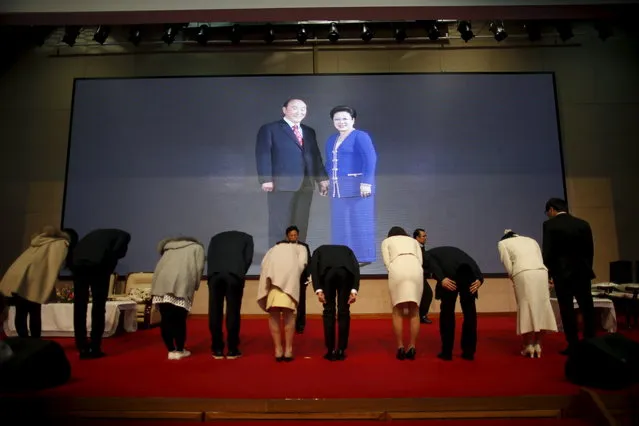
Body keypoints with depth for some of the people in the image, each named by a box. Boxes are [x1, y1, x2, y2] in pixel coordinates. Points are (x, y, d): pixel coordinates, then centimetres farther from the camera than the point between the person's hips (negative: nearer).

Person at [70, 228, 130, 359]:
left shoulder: (95, 233, 38)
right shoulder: (123, 235, 22)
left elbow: (76, 249, 23)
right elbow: (116, 252, 1)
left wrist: (73, 268, 21)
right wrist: (108, 271, 8)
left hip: (77, 263, 5)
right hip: (97, 264, -5)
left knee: (79, 306, 12)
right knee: (98, 306, 6)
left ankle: (83, 348, 15)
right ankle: (95, 348, 6)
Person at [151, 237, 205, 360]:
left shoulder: (169, 246, 36)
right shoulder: (197, 247, 22)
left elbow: (161, 265, 25)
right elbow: (199, 268, 7)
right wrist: (195, 286, 11)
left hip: (161, 282, 4)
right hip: (181, 283, -4)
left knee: (166, 319, 8)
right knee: (179, 319, 5)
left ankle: (171, 351, 13)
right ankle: (180, 350, 13)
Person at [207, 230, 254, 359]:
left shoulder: (216, 237, 32)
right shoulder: (247, 237, 26)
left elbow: (209, 257, 16)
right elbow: (248, 258, 12)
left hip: (214, 273, 2)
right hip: (234, 273, -2)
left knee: (215, 311, 9)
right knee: (233, 311, 5)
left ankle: (217, 349, 15)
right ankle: (232, 349, 10)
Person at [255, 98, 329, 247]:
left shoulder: (309, 132, 21)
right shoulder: (269, 129, 3)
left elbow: (316, 156, 18)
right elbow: (263, 155, -6)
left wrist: (322, 178, 7)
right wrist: (266, 179, -17)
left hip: (306, 184, 6)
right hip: (282, 184, -5)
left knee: (300, 225, 7)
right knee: (279, 225, -3)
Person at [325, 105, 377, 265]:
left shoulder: (360, 136, -8)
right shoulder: (331, 139, 15)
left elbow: (370, 159, -17)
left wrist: (366, 182, -24)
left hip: (357, 185, -8)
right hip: (338, 187, 8)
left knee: (359, 220, -4)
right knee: (341, 221, 9)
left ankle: (363, 257, 4)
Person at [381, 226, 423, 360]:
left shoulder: (386, 241, 28)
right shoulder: (413, 241, 34)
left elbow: (387, 261, 13)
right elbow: (420, 260, 19)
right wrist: (413, 271, 16)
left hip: (397, 270, -2)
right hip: (416, 270, 2)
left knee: (397, 311, 7)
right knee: (414, 311, 8)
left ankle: (400, 348, 4)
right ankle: (412, 348, 7)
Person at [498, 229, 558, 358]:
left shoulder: (502, 243, 20)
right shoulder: (531, 240, 31)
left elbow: (508, 266, 8)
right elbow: (540, 261, 20)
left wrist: (514, 280, 21)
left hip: (523, 274, -4)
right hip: (542, 272, 4)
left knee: (526, 308, 2)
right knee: (541, 307, 8)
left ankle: (529, 346, 5)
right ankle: (538, 345, 12)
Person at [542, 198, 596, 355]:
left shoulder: (549, 225, -8)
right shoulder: (583, 224, 3)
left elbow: (547, 252, -10)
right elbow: (590, 250, 6)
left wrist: (550, 273, 2)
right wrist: (587, 268, 17)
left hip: (562, 273, -4)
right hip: (582, 272, 4)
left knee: (567, 310, 3)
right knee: (587, 309, 12)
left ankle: (573, 345, 7)